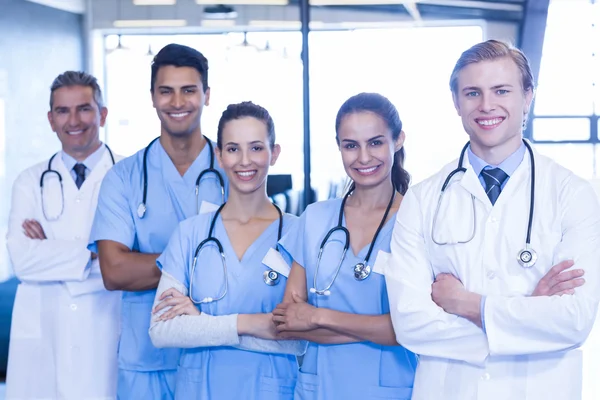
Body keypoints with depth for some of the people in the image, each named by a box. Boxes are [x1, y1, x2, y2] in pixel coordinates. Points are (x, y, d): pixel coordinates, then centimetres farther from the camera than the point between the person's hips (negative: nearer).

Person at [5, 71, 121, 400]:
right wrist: (93, 252, -14)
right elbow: (22, 260, -4)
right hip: (41, 341, 2)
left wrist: (51, 251, -10)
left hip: (107, 341, -2)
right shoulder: (31, 182, 9)